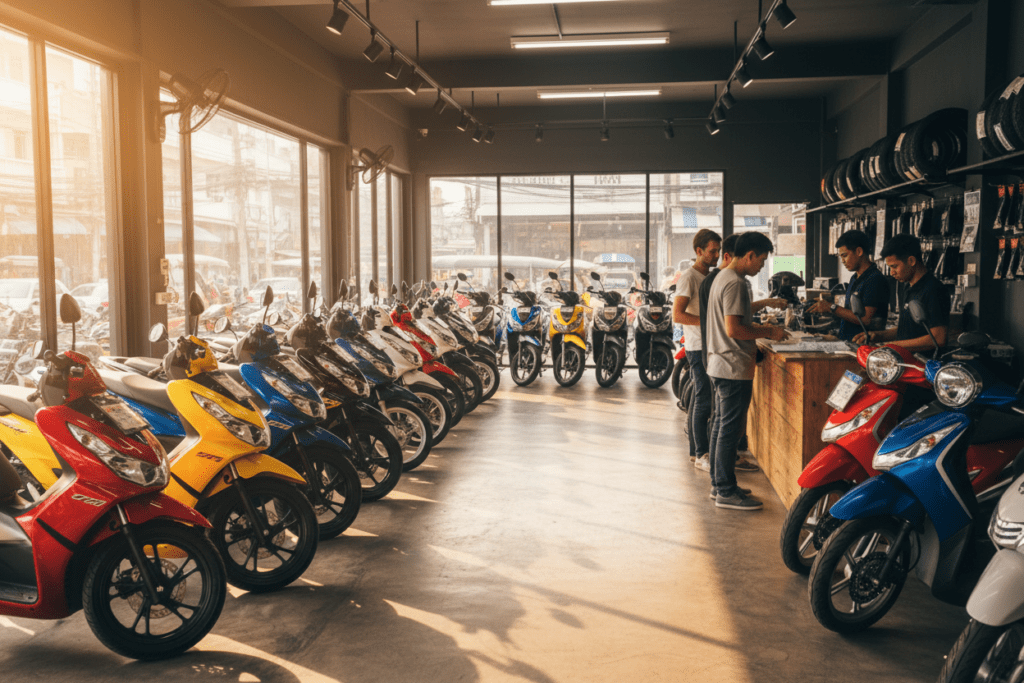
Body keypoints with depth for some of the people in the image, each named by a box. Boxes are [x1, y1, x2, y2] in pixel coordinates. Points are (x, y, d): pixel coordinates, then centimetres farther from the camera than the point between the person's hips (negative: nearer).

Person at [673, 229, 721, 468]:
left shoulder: (711, 276, 17)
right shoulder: (689, 277, -11)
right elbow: (677, 315, -19)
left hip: (710, 346, 9)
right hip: (698, 347, -9)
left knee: (700, 399, 12)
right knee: (703, 400, -7)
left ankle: (696, 451, 18)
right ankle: (701, 453, -1)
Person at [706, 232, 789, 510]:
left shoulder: (723, 277, 15)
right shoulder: (735, 283, -18)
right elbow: (733, 329, -24)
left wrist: (762, 328, 16)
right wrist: (768, 333, -13)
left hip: (720, 365, 11)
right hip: (735, 368, -11)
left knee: (721, 426, 15)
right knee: (730, 430, -5)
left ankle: (718, 483, 24)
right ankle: (726, 492, 1)